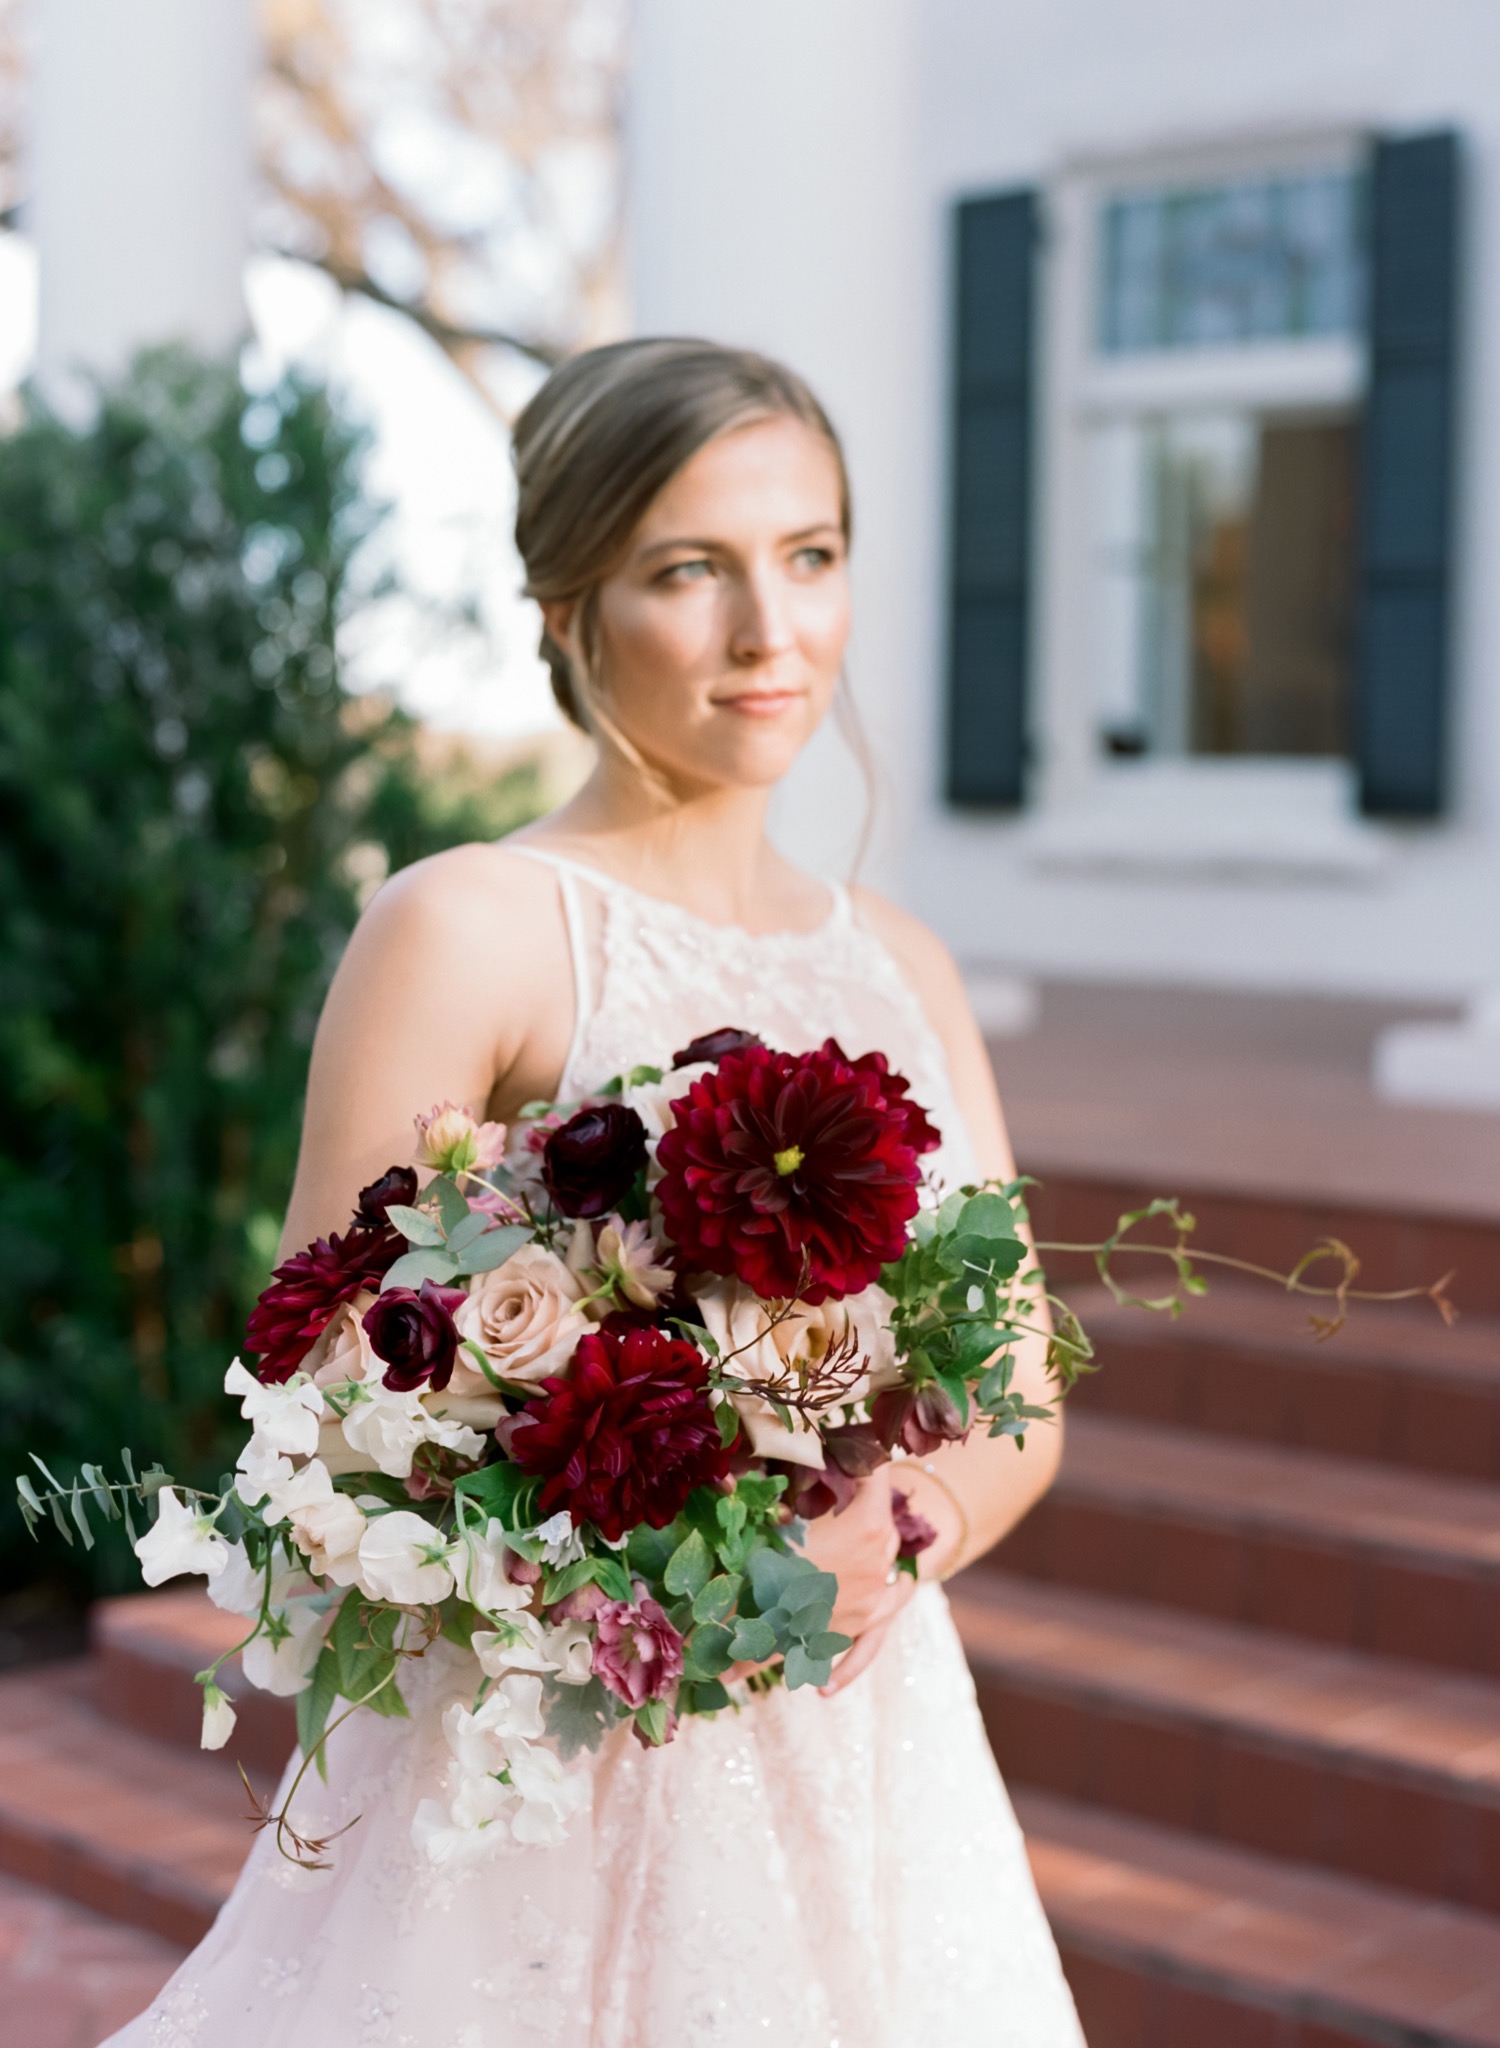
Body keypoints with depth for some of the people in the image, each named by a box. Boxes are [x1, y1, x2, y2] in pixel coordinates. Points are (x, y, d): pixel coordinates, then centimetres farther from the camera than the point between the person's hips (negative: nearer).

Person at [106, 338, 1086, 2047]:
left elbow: (1016, 1397, 9)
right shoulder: (465, 930, -10)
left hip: (864, 1761, 5)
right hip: (542, 1787, -5)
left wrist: (893, 1537, -12)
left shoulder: (901, 967, 7)